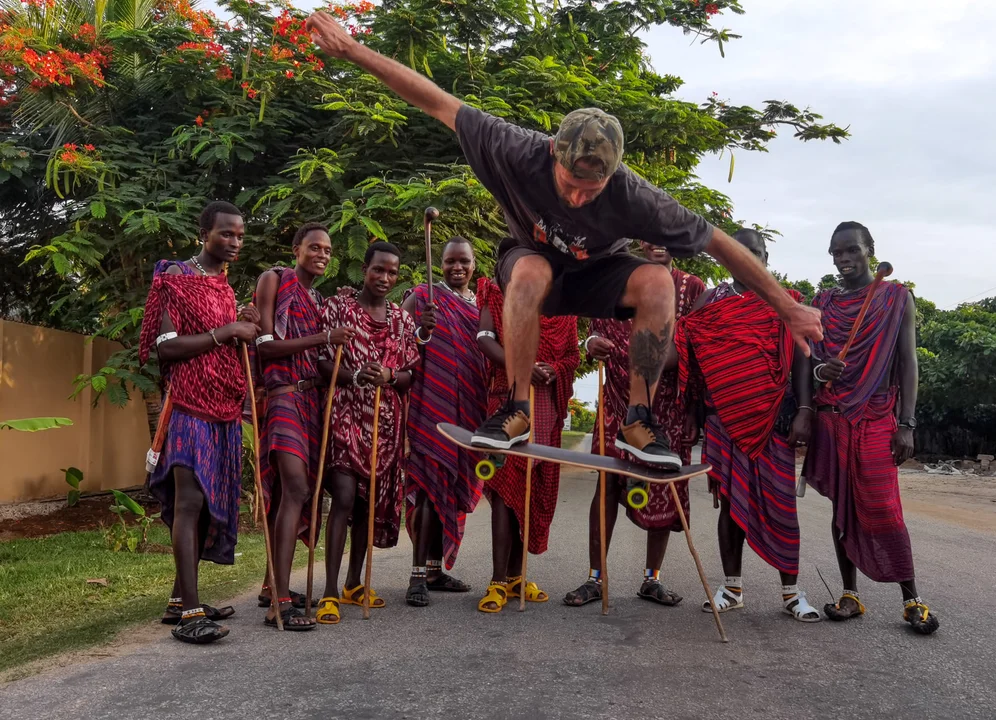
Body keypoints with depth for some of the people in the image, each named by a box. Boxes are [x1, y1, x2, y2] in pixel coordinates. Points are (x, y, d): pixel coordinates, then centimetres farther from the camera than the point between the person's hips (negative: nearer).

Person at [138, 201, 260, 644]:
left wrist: (244, 329, 8)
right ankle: (190, 613, -16)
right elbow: (164, 347, -14)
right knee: (190, 499, -15)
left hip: (225, 408, 8)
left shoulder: (225, 285, 19)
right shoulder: (175, 278, -5)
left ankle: (181, 599, 16)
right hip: (189, 405, -8)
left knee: (210, 503, 8)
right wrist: (224, 332, -16)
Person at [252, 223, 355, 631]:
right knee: (296, 488, -20)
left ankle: (273, 585, 23)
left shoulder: (317, 298, 21)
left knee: (297, 492, 9)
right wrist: (323, 338, -15)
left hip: (311, 398, 8)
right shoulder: (274, 280, 0)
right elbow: (265, 346, -10)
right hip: (282, 395, -8)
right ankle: (279, 604, -21)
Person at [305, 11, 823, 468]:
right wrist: (352, 50, -23)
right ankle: (516, 411, -26)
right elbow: (438, 103, -25)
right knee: (530, 270, -39)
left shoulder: (632, 198, -32)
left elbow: (717, 242, -24)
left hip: (595, 278, 1)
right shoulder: (520, 154, -32)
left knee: (658, 282, -31)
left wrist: (788, 309, -19)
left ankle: (638, 421, -20)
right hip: (533, 266, -1)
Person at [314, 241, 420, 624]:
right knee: (344, 497, -14)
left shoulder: (403, 319, 13)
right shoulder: (337, 306, 1)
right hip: (346, 415, -5)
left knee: (371, 501, 10)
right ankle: (330, 593, -11)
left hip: (386, 420, 5)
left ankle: (353, 584, 23)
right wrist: (356, 375, -22)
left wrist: (388, 376, -12)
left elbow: (411, 374, 10)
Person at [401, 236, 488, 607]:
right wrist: (421, 332, -26)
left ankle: (436, 568, 16)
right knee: (430, 482, -11)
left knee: (453, 485, 8)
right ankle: (418, 575, -10)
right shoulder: (424, 296, 0)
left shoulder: (482, 304, 15)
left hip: (468, 408, 6)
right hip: (431, 403, -6)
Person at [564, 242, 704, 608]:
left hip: (669, 404, 0)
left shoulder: (692, 288, 7)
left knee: (664, 485, 4)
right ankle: (595, 578, 3)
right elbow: (599, 331, 11)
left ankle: (652, 578, 16)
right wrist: (592, 341, -13)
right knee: (607, 481, -4)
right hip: (620, 398, 0)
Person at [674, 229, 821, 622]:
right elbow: (690, 352, 4)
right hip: (725, 416, 1)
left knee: (778, 501, -1)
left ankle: (791, 590, 9)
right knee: (731, 499, 5)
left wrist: (804, 410, -8)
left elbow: (799, 357, 2)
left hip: (773, 416, -1)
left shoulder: (785, 302, 6)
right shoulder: (711, 300, 10)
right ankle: (732, 586, 15)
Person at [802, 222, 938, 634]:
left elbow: (907, 363, 1)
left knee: (883, 512, -8)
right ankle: (850, 595, 13)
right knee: (842, 508, 6)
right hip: (831, 419, 3)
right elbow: (809, 357, 13)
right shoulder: (823, 303, 11)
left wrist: (906, 424, -7)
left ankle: (912, 600, 3)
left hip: (876, 421, -3)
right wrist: (818, 370, -12)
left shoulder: (897, 297, 4)